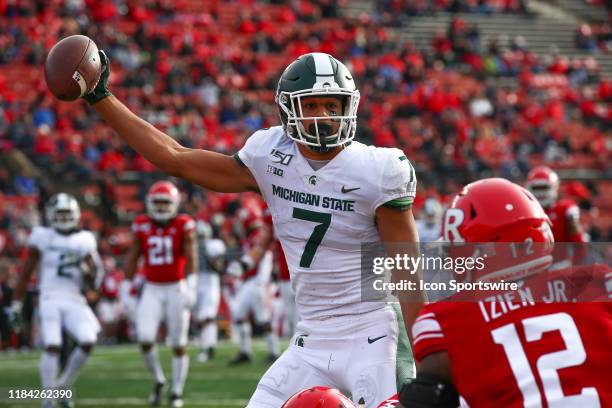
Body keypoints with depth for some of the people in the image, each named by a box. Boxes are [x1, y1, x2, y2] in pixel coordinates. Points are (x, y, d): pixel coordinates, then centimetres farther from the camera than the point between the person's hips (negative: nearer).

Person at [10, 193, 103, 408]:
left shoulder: (84, 241, 10)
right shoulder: (42, 237, 4)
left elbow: (92, 280, 10)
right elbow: (26, 272, 9)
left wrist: (83, 267, -11)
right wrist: (17, 303, 6)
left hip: (74, 301, 3)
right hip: (50, 299, -3)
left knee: (88, 341, -15)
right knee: (52, 346, -18)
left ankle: (64, 385, 6)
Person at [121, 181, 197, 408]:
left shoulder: (183, 226, -6)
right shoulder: (142, 226, 3)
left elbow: (191, 257, -14)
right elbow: (133, 259, 10)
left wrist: (191, 286, -26)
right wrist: (125, 291, 10)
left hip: (176, 289, -2)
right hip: (152, 289, 2)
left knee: (179, 344, 3)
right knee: (145, 339, -11)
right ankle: (158, 381, 13)